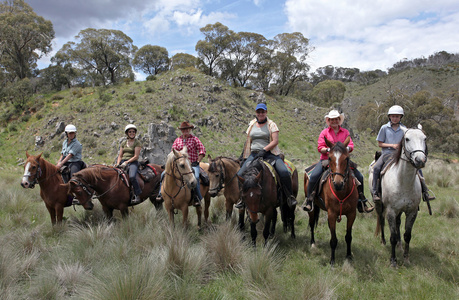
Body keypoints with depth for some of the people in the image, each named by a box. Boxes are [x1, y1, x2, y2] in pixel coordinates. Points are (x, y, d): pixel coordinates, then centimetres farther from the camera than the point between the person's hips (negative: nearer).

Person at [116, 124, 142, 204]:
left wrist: (126, 162, -16)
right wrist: (117, 164, -3)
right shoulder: (123, 143, 18)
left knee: (132, 177, -31)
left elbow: (136, 156, -7)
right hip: (123, 162, 6)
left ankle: (137, 195, -20)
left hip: (133, 162, -6)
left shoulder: (137, 142, 2)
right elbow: (120, 156, 15)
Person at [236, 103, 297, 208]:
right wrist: (243, 154, 19)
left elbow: (275, 141, -8)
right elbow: (248, 141, 24)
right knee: (240, 174, -13)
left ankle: (290, 196, -4)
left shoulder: (271, 124, 3)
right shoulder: (252, 124, 15)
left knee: (284, 172, -25)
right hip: (254, 154, 3)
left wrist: (264, 150, -19)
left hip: (269, 153, -3)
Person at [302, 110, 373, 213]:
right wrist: (328, 149, -20)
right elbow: (320, 148, 0)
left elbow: (351, 145, 5)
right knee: (314, 176, -26)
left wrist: (347, 148, -18)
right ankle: (309, 201, -14)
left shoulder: (345, 132, 13)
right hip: (326, 159, -2)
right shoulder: (324, 132, 7)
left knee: (359, 176, -5)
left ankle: (361, 204, 8)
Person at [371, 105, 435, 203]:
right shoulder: (384, 128, 1)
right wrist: (392, 145, -12)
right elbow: (379, 143, 1)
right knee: (376, 168, -28)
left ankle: (425, 192, 0)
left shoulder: (404, 129, 8)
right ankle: (375, 193, -22)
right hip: (387, 153, -2)